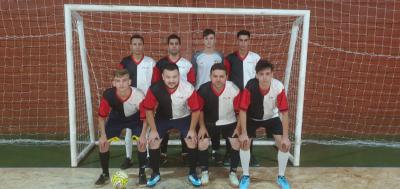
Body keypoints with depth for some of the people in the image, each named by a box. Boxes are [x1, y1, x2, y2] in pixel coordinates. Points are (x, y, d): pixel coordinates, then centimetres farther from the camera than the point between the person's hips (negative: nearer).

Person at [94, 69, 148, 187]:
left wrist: (143, 135, -23)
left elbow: (144, 117, -20)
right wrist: (103, 135, -17)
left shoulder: (139, 96, -37)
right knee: (103, 143, -7)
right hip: (116, 118, 2)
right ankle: (105, 174, 15)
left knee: (142, 142, -17)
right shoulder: (108, 95, -34)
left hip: (135, 118, -1)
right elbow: (102, 116, -16)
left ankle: (142, 173, 6)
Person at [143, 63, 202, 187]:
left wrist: (192, 129, -12)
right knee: (153, 141, -9)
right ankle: (155, 174, 14)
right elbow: (149, 109, -12)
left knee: (192, 141, -11)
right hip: (163, 118, 1)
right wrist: (153, 130, -12)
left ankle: (192, 173, 12)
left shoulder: (188, 88, -30)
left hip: (183, 118, -1)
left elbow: (196, 110, -15)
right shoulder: (155, 89, -28)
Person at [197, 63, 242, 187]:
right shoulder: (203, 89, -23)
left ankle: (233, 173, 11)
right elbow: (200, 109, -6)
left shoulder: (234, 90, -25)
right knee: (202, 144, -13)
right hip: (209, 122, 0)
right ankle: (204, 172, 13)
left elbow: (240, 110, -11)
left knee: (237, 144, -12)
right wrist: (202, 127, -6)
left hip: (229, 122, 0)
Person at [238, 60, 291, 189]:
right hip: (252, 117, -1)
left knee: (285, 144, -10)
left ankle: (281, 177, 12)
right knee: (244, 143, -14)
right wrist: (243, 133, -24)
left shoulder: (279, 87, -30)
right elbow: (243, 110, -23)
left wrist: (285, 137, -21)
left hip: (272, 117, 1)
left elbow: (284, 112, -22)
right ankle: (246, 176, 8)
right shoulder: (250, 86, -33)